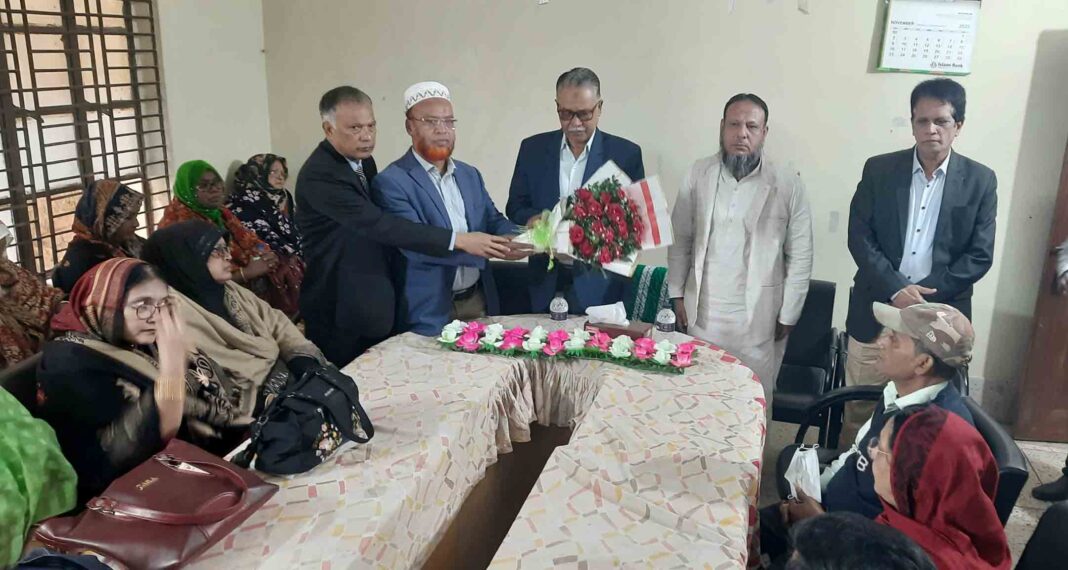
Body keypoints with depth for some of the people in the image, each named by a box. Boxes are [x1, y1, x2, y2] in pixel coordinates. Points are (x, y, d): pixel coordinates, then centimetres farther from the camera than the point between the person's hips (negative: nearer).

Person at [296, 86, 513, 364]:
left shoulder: (363, 160, 6)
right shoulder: (319, 175, -22)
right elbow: (379, 225, -31)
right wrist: (458, 240, -33)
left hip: (376, 304, 8)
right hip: (341, 311, -8)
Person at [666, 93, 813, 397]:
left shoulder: (788, 184, -7)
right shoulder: (698, 174, 0)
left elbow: (800, 256, -2)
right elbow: (681, 239, 6)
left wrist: (788, 315, -2)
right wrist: (677, 294, 5)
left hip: (759, 319, -2)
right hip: (702, 313, 2)